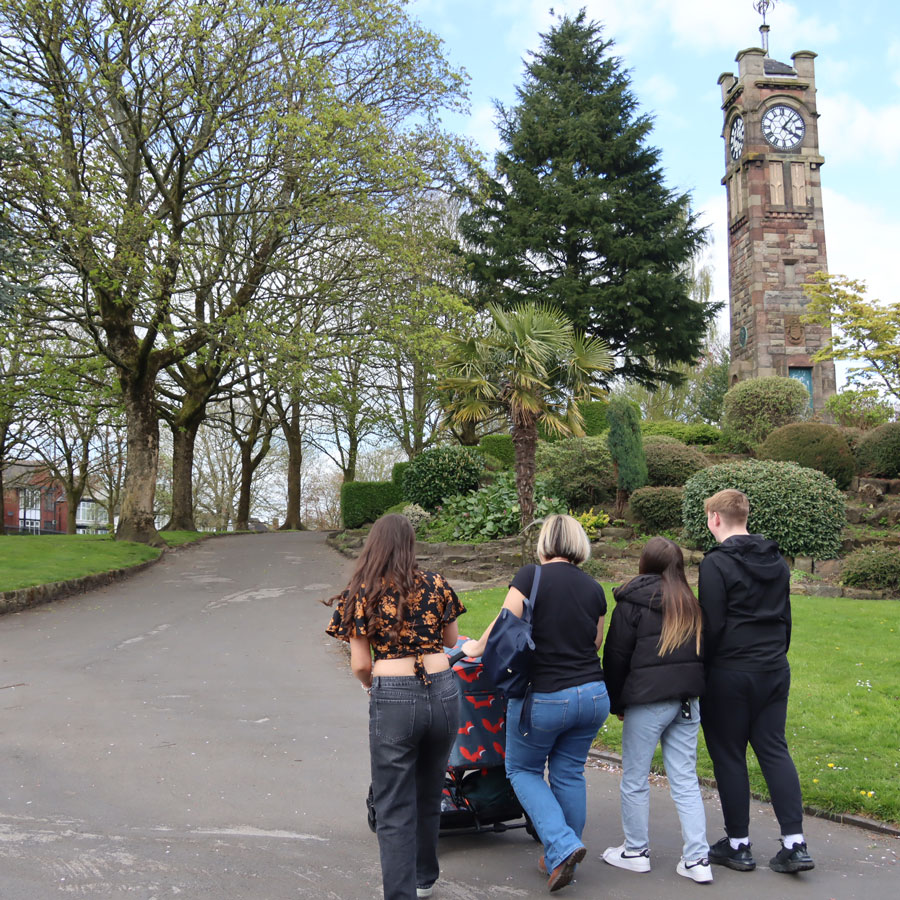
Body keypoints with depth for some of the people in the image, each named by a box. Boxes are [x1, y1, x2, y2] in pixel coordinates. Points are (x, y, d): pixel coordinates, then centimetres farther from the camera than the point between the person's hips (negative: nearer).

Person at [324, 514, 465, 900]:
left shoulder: (361, 594, -1)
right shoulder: (435, 585, 3)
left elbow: (360, 665, -2)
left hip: (393, 698, -3)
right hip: (442, 692, 3)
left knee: (394, 808, 7)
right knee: (429, 795, 22)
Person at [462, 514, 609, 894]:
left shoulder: (530, 577, -11)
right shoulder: (594, 588, 4)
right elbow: (596, 644, 12)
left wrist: (476, 647, 6)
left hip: (544, 698, -5)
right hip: (593, 695, 5)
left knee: (523, 769, 15)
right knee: (569, 773, 19)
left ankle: (562, 846, 0)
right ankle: (563, 860, 28)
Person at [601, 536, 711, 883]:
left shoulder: (632, 602, -7)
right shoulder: (691, 603, 10)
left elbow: (616, 656, -5)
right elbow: (701, 650, 14)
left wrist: (616, 702, 5)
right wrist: (692, 691, 18)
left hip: (647, 701, -6)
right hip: (687, 700, 6)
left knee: (635, 779, 9)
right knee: (685, 780, 10)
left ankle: (636, 852, 20)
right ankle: (697, 859, 8)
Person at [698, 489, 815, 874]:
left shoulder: (716, 563, -13)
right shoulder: (777, 561, 11)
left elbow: (712, 625, -15)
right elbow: (785, 618, 17)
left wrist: (699, 670, -5)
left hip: (730, 673, -7)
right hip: (775, 670, 7)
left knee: (729, 756, 4)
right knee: (774, 749, 11)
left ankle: (738, 844, 13)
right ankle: (795, 843, 7)